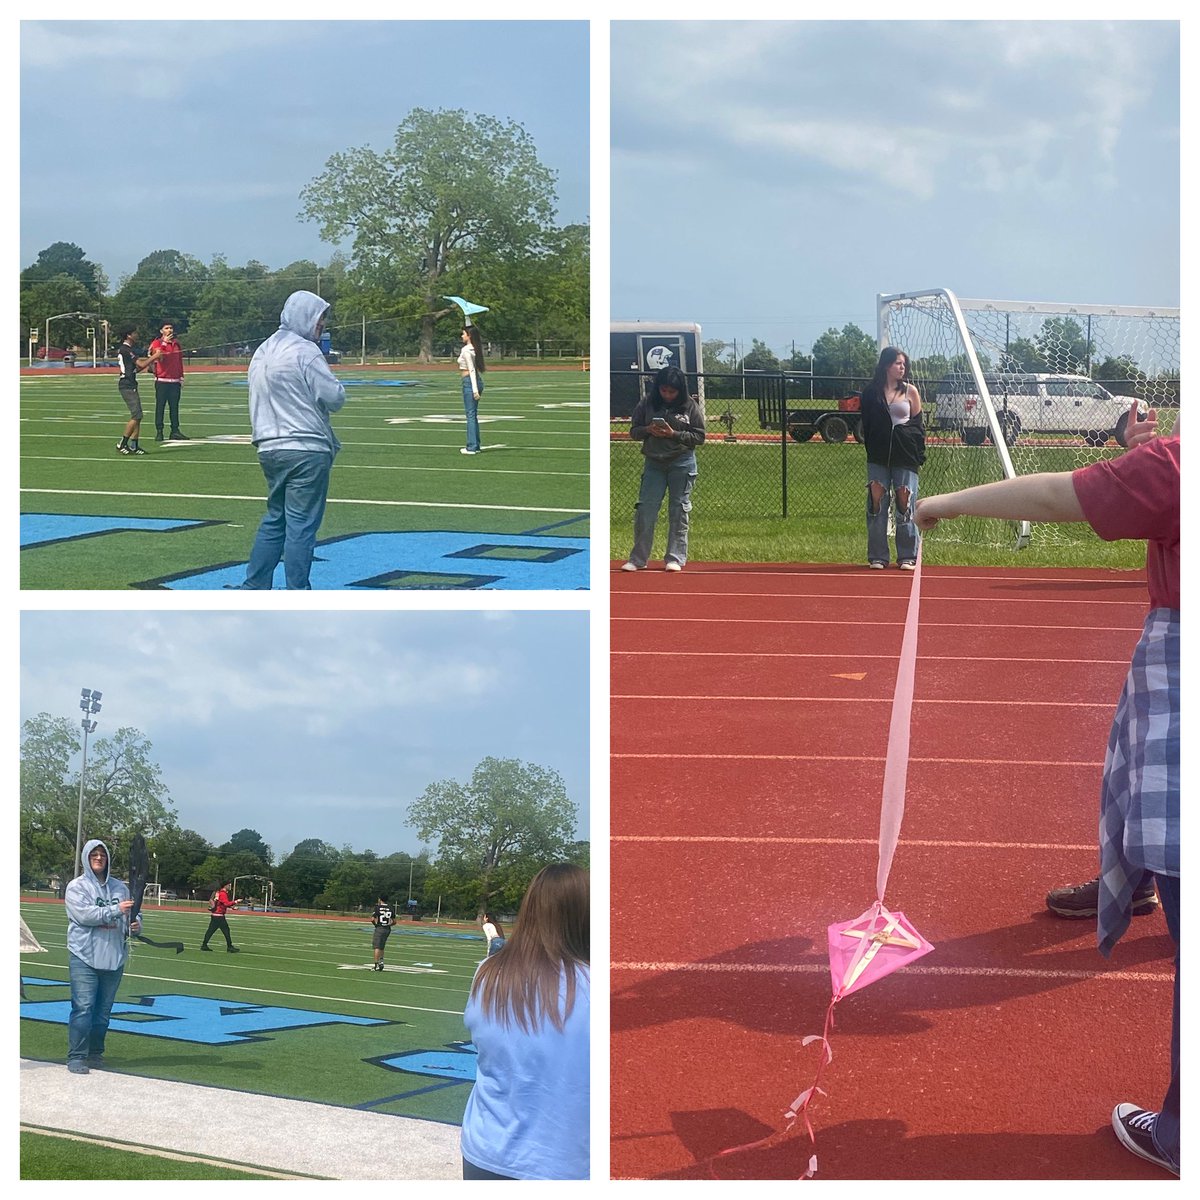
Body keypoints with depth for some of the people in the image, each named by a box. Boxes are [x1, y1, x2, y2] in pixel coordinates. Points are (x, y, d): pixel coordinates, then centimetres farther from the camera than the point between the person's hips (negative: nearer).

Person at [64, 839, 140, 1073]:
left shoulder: (119, 887, 13)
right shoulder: (77, 886, -2)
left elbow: (131, 914, 13)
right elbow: (85, 914, -16)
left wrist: (135, 925, -10)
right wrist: (115, 910, -21)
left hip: (114, 958, 5)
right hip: (84, 957, -5)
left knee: (103, 1010, 10)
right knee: (83, 1007, -10)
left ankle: (95, 1053, 20)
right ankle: (76, 1057, -6)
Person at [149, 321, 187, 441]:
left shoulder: (177, 343, 14)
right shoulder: (157, 343, -2)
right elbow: (159, 357, -19)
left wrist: (181, 378, 15)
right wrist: (164, 342, -22)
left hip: (175, 381, 5)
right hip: (162, 381, -5)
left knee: (174, 407, 5)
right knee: (160, 407, -3)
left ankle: (175, 431, 8)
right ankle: (159, 432, -1)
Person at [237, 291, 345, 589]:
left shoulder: (263, 352, 15)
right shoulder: (305, 352, -12)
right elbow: (334, 398, -12)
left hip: (270, 448, 8)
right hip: (307, 450, -8)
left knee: (275, 520, 18)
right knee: (302, 525, -3)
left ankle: (253, 588, 19)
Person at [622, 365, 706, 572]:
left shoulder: (690, 406, -5)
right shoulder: (646, 403, 1)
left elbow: (699, 436, -4)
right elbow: (634, 431, 7)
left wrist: (674, 434, -17)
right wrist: (648, 430, -15)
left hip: (682, 463, -2)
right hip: (653, 462, 2)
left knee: (679, 510, 3)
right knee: (645, 509, -1)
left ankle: (675, 558, 11)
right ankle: (638, 559, 6)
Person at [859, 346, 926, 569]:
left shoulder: (910, 391, 6)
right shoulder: (871, 392, 5)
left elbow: (919, 425, 8)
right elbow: (866, 424, 10)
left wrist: (919, 456, 1)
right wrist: (871, 448, 2)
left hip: (905, 456, 0)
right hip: (879, 457, 1)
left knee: (905, 505, -2)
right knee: (877, 505, -1)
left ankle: (907, 557, 4)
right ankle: (877, 556, 6)